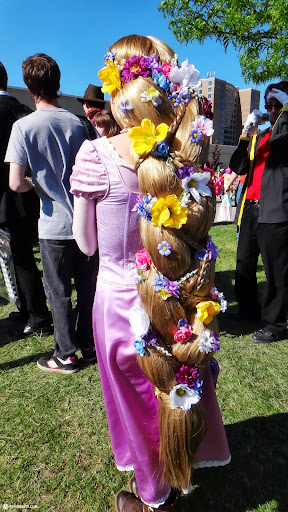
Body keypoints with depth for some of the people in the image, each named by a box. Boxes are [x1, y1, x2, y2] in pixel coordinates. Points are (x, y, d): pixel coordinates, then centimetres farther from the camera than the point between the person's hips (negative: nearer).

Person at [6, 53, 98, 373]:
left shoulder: (24, 126, -8)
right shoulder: (76, 123, 2)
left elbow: (15, 183, -14)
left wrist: (34, 184, 6)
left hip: (55, 224, -3)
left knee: (58, 292, 9)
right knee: (87, 286, 15)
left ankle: (66, 354, 22)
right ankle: (89, 344, 30)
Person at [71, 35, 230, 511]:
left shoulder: (96, 156, -16)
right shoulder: (184, 155, -7)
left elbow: (86, 243, -5)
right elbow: (197, 234, 3)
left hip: (118, 297, -3)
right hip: (178, 306, 4)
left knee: (138, 400, 21)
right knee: (178, 393, 27)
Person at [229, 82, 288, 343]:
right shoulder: (259, 136, 22)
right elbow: (238, 167, 9)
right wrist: (246, 133, 1)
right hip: (250, 208, 7)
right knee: (244, 265, 14)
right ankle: (249, 309, 33)